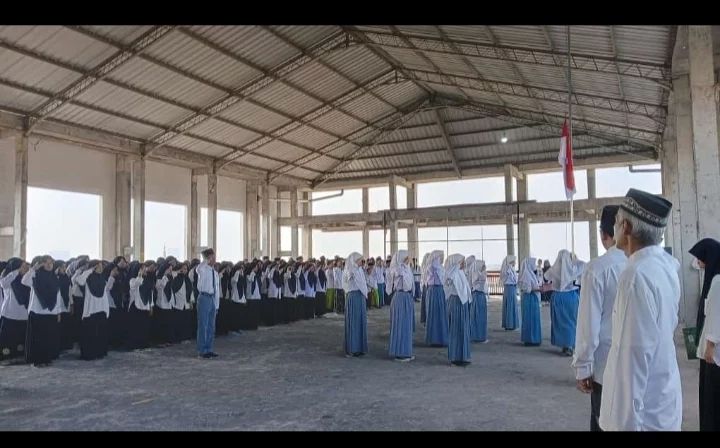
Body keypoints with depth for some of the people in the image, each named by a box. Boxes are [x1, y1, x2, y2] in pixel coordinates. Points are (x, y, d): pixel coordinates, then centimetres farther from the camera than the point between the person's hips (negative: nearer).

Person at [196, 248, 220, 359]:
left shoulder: (215, 273, 15)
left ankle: (208, 349, 21)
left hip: (213, 299, 7)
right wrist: (206, 259, -23)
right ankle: (202, 351, 7)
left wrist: (217, 305, 13)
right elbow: (199, 268, -34)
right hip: (204, 298, -7)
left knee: (211, 327, 12)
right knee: (203, 326, -1)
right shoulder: (203, 270, -5)